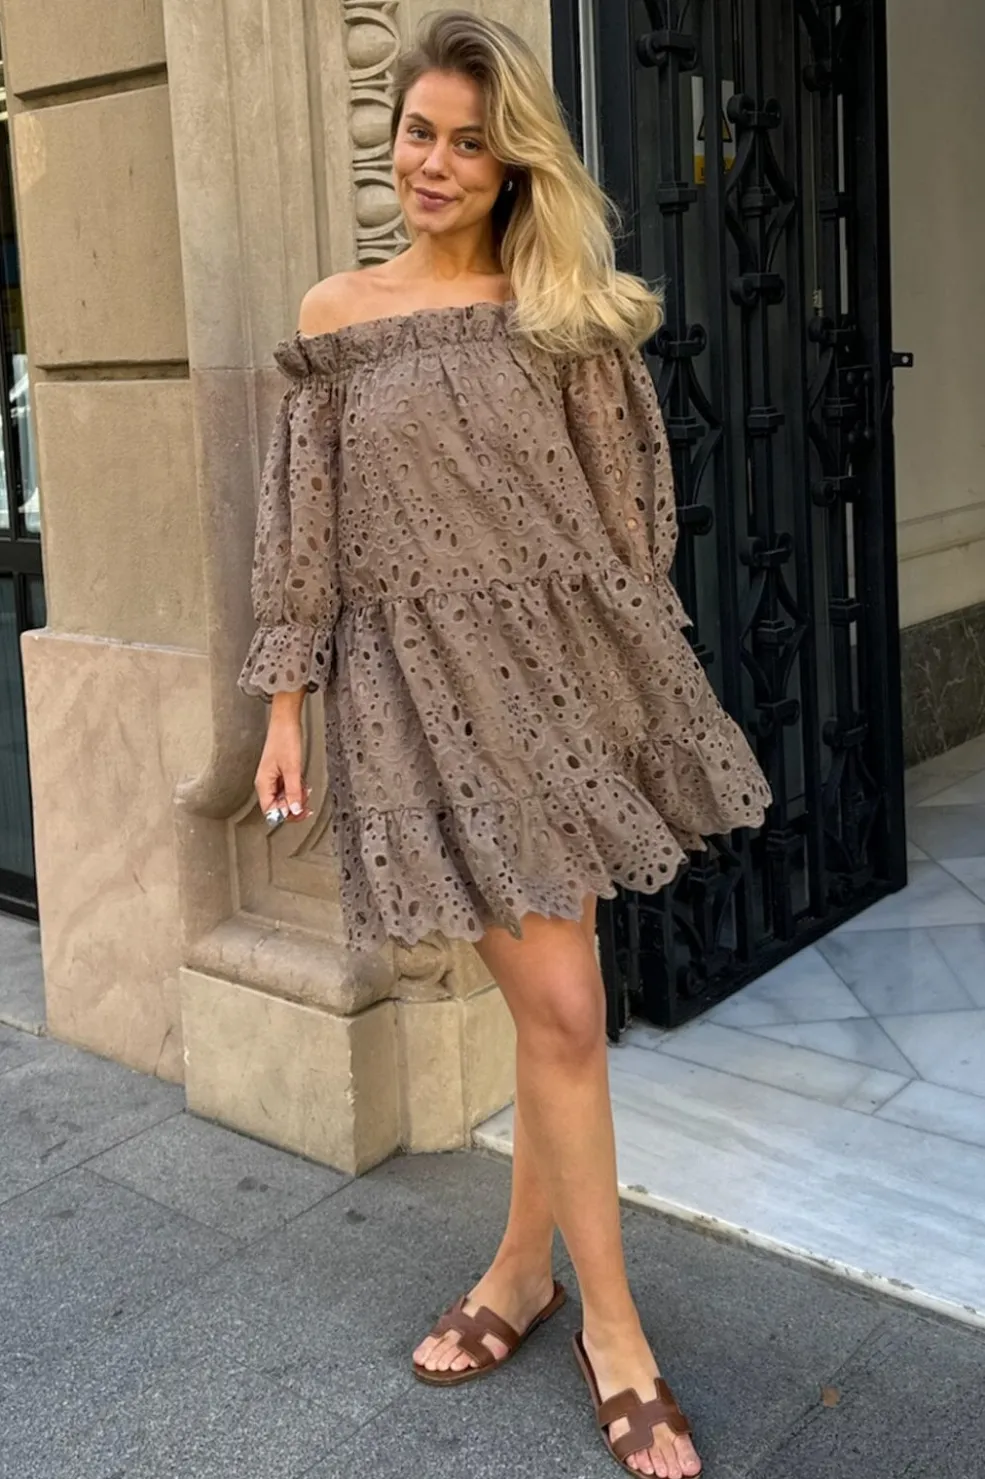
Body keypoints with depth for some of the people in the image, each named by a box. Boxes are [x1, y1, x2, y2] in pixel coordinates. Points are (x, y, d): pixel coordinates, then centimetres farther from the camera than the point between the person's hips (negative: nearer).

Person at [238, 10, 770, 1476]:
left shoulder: (565, 307, 6)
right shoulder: (336, 315, 6)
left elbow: (633, 502, 8)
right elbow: (303, 525, 6)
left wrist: (639, 666, 7)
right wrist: (285, 706, 4)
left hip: (566, 663, 1)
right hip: (420, 682, -1)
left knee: (550, 1000, 5)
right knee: (558, 1005, -2)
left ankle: (526, 1265, 28)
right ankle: (611, 1329, 15)